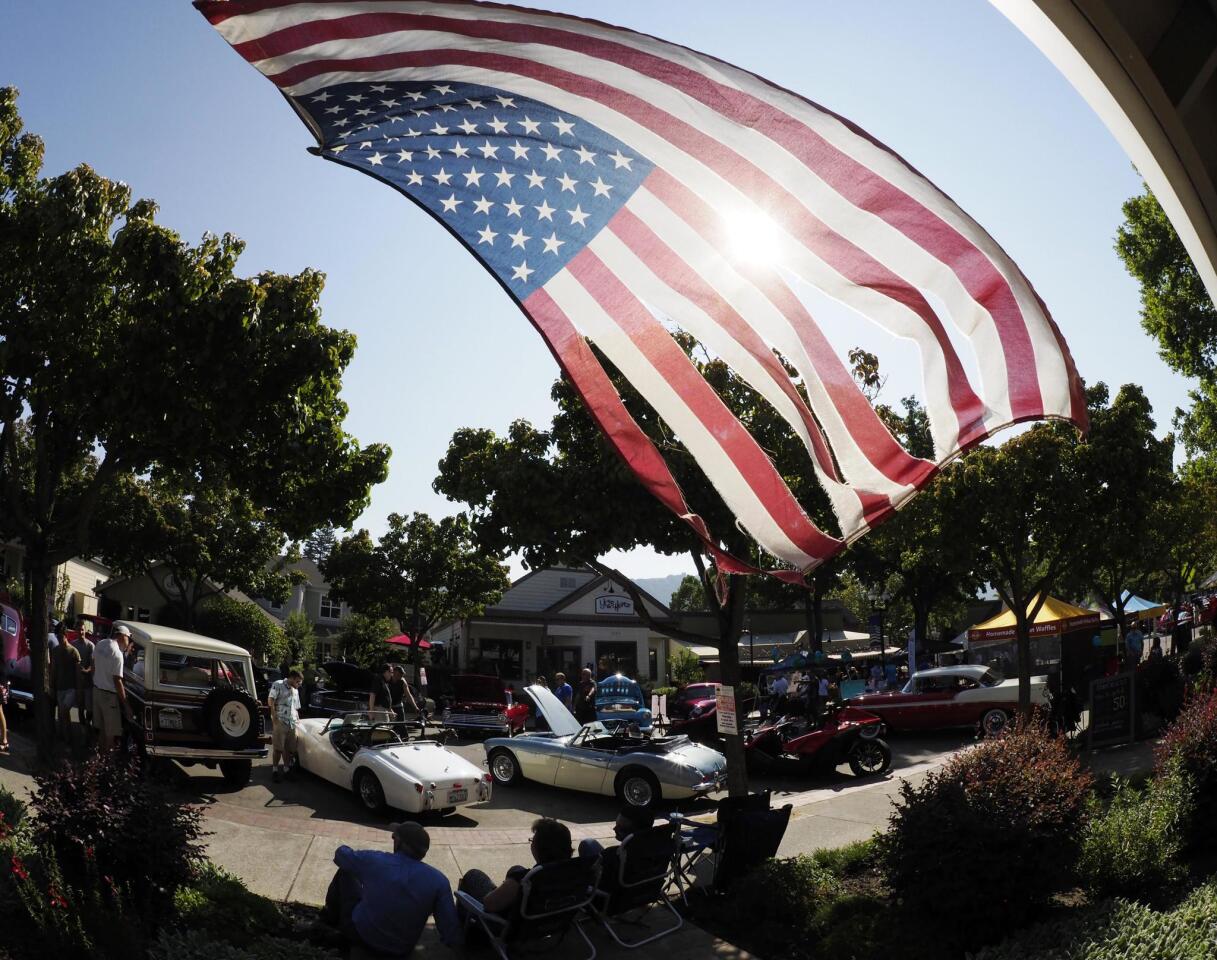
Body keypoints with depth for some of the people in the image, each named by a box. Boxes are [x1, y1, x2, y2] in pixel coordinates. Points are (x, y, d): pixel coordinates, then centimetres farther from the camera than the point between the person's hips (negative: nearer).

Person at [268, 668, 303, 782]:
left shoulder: (295, 690, 23)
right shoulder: (278, 685, 0)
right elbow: (270, 701, -9)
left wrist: (298, 720, 21)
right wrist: (274, 717, -15)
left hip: (292, 723, 6)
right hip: (280, 721, -6)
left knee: (290, 748, 4)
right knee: (278, 748, -5)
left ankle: (287, 769, 14)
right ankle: (275, 770, 3)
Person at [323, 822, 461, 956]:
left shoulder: (374, 860, -21)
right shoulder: (438, 881, -21)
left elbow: (341, 853, 0)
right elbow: (450, 928, -20)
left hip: (360, 935, -2)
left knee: (345, 873, 15)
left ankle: (331, 916, 35)